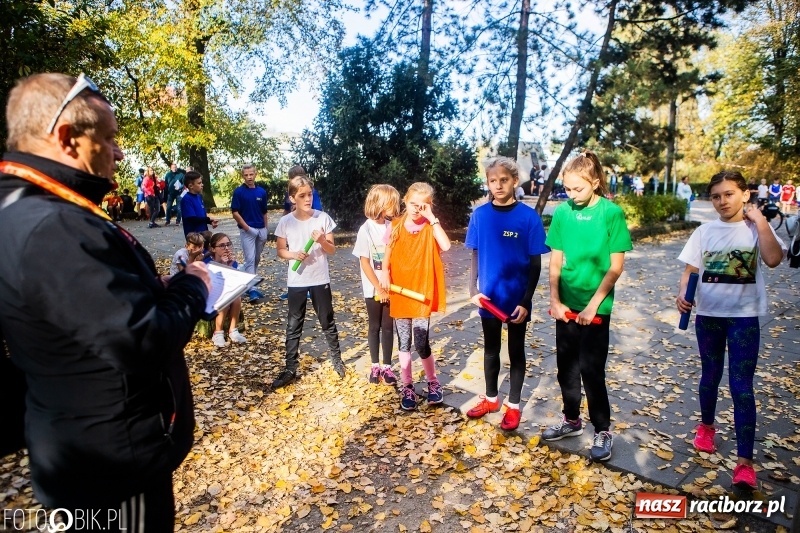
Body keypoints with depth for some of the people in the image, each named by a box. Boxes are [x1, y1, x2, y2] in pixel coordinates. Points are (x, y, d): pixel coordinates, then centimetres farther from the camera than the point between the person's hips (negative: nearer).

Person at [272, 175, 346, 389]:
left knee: (328, 322, 13)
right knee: (293, 325, 8)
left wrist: (322, 241, -22)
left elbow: (332, 250, -2)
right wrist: (293, 254, -17)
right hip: (296, 281, 1)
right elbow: (280, 251, 3)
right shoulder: (285, 222, -5)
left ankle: (336, 358, 32)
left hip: (320, 279, 0)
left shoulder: (323, 218, -6)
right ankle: (290, 368, 19)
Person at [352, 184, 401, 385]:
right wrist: (379, 288, -13)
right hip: (374, 288, -3)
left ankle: (387, 366, 20)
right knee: (374, 327, 10)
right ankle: (375, 366, 24)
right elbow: (364, 262, -11)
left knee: (388, 327, 9)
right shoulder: (366, 229, -11)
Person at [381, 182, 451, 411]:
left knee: (421, 344, -1)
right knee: (404, 343, 11)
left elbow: (445, 246, -24)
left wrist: (432, 218, -19)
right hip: (399, 293, 2)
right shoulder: (396, 226, 3)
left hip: (421, 293, -2)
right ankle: (407, 387, 25)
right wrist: (384, 273, -9)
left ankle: (433, 382, 24)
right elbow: (387, 254, 9)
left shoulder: (430, 227, -3)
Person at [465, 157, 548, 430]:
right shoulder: (480, 215, -3)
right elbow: (475, 256, 4)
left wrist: (526, 301, -12)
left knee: (516, 351, 13)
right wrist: (473, 290, -5)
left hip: (516, 299, -3)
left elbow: (535, 263, -8)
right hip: (489, 296, 3)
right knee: (491, 349, 18)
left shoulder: (528, 217, -11)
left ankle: (513, 406, 29)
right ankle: (490, 398, 37)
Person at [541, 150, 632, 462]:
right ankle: (572, 419, 33)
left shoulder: (611, 213, -10)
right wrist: (554, 300, -4)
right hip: (566, 304, 4)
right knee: (566, 366, 14)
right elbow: (555, 261, 4)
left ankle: (602, 431, 20)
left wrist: (593, 305, -14)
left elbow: (616, 266, -9)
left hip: (595, 306, -4)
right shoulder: (562, 212, 0)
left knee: (591, 369, 1)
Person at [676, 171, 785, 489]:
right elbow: (691, 270, 1)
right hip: (708, 314, 3)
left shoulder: (756, 229, -4)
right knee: (710, 375, 17)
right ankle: (706, 426, 41)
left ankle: (745, 461, 3)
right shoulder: (704, 232, 2)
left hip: (744, 316, -2)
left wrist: (759, 220, -17)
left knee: (741, 386, -4)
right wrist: (682, 294, -17)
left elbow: (773, 259, -21)